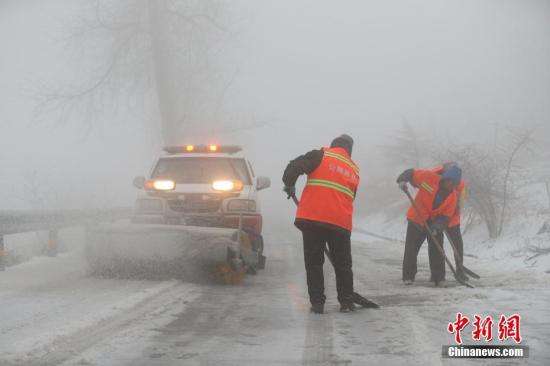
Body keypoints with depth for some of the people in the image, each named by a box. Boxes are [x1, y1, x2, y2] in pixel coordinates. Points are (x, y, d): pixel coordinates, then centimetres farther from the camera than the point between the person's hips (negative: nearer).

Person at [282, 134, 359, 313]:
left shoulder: (321, 155, 3)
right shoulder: (355, 170, 17)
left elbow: (294, 167, -7)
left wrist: (289, 185, 10)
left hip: (312, 219, -3)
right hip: (341, 223, 3)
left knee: (313, 263, 7)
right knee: (343, 265, 15)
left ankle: (317, 302, 6)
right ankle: (346, 302, 16)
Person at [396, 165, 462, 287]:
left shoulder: (453, 197, -10)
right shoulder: (429, 177, -17)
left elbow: (446, 217, -11)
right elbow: (411, 173, -6)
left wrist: (437, 227, -27)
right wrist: (402, 180, -25)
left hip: (436, 223, 1)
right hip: (416, 219, -1)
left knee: (437, 251, -3)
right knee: (411, 249, 0)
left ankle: (439, 277, 8)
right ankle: (408, 276, 14)